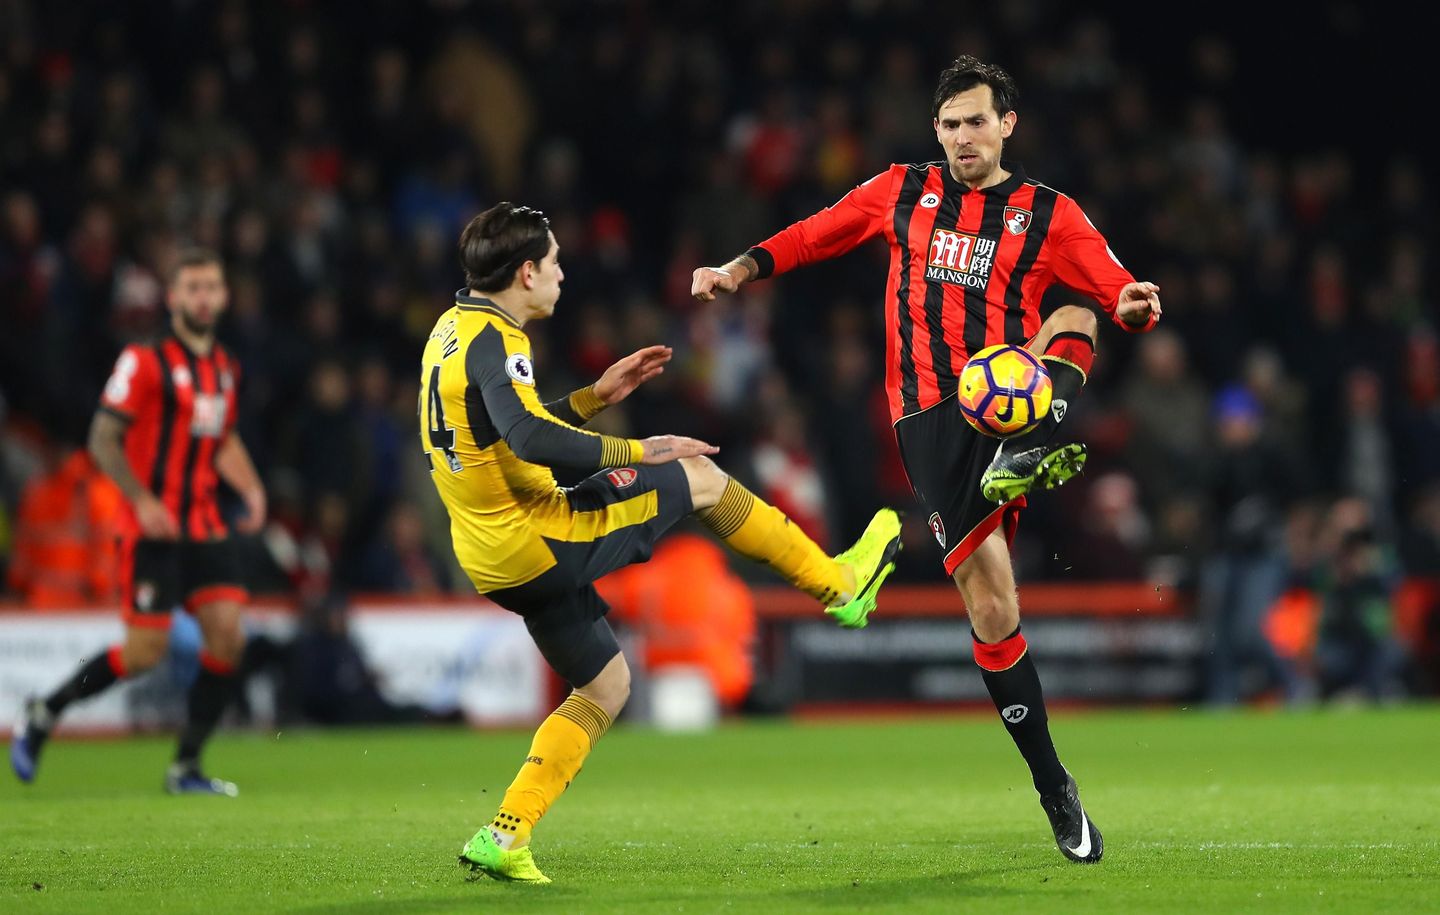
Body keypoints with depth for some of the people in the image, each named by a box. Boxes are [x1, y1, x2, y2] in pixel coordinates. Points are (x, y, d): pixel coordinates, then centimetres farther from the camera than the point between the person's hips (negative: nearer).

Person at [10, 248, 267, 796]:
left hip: (205, 523, 7)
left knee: (227, 637, -7)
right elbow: (103, 439, -11)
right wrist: (142, 499, -22)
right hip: (155, 525, -6)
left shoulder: (224, 368, 13)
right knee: (145, 652, -10)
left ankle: (186, 767, 2)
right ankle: (42, 715, 11)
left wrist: (250, 488, 9)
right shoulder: (145, 361, -9)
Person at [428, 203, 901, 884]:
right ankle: (840, 583, 18)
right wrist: (638, 453, -26)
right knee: (699, 479, 2)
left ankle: (503, 837, 10)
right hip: (537, 542, -10)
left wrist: (595, 397, 21)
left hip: (495, 563, 10)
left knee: (605, 685, 20)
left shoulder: (454, 330, 13)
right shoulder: (491, 340, -19)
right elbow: (532, 441, -35)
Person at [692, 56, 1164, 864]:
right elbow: (818, 234, 23)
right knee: (993, 612, -8)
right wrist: (743, 268, 10)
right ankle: (1055, 789, 0)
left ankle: (1031, 452, -55)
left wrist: (1136, 307, -22)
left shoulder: (1049, 215, 8)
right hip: (931, 417, 0)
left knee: (1073, 318, -30)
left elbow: (1118, 290, 1)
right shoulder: (903, 192, 12)